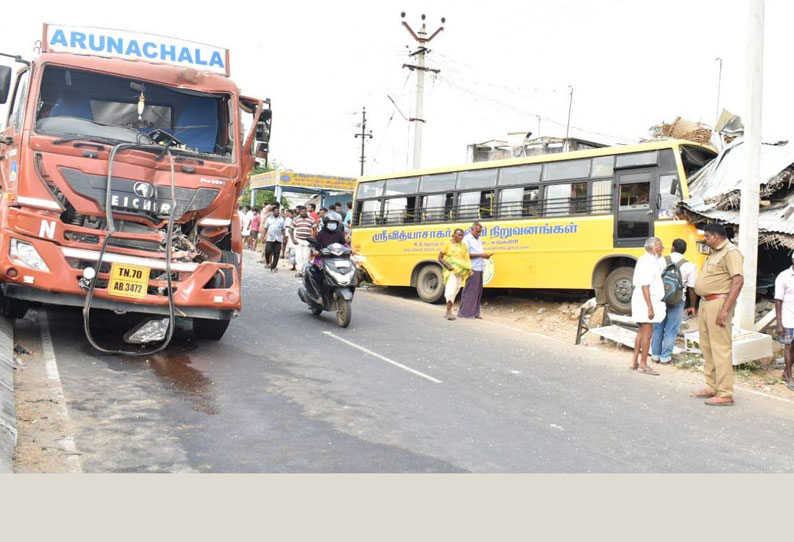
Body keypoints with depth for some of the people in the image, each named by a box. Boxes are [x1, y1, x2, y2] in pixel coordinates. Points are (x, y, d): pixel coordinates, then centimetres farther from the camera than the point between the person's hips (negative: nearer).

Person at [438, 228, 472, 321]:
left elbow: (467, 259, 7)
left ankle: (448, 312, 15)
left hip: (460, 271, 5)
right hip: (450, 270, -5)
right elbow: (440, 257, -2)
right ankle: (449, 312, -20)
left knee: (455, 290, 6)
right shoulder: (448, 243, -2)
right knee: (451, 288, -19)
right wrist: (447, 265, -15)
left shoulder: (463, 245, 9)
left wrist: (470, 269, -9)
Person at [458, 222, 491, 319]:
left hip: (479, 269, 8)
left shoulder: (478, 239, 21)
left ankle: (474, 313, 12)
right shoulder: (467, 239, -6)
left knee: (478, 290, 7)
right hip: (472, 269, -8)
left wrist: (485, 255, 5)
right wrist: (480, 255, -15)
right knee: (469, 290, -8)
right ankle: (465, 313, -4)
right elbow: (466, 255, -14)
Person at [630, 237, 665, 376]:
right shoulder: (647, 263, -16)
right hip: (646, 301, -11)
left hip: (643, 301, 11)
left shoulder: (650, 262, 17)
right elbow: (644, 286, -22)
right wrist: (650, 307, -25)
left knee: (642, 332, 14)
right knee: (647, 332, -8)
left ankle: (634, 363, 19)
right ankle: (643, 365, -4)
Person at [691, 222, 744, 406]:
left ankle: (725, 394, -6)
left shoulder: (730, 253, -13)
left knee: (720, 349, -9)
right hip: (705, 303, 10)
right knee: (707, 347, 14)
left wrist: (725, 310, -26)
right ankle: (711, 388, 24)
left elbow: (738, 281, -22)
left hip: (718, 302, -10)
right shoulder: (713, 253, 18)